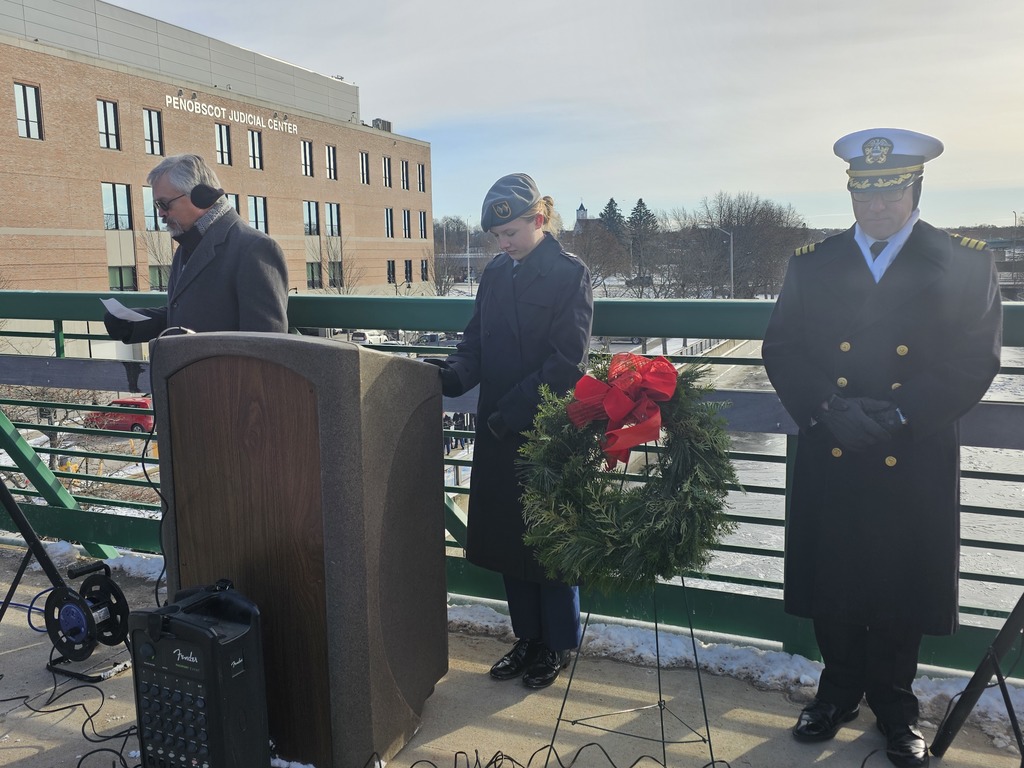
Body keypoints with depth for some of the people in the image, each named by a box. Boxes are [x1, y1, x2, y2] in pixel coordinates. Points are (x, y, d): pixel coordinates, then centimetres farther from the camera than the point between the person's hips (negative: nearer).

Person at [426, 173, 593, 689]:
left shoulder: (569, 274, -8)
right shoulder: (494, 274, 10)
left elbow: (567, 361, -15)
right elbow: (476, 344, 8)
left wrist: (513, 409, -20)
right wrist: (452, 374, -13)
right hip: (498, 433, 6)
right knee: (506, 536, 13)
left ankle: (557, 645, 25)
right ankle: (527, 638, 31)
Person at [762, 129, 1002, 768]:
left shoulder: (967, 263, 1)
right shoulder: (811, 264, 6)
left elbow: (976, 361, -5)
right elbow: (781, 351, 1)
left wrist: (898, 415, -17)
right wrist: (828, 409, -15)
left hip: (917, 464, -1)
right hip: (831, 460, 2)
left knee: (902, 593, 10)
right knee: (832, 587, 11)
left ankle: (894, 705, 33)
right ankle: (841, 691, 34)